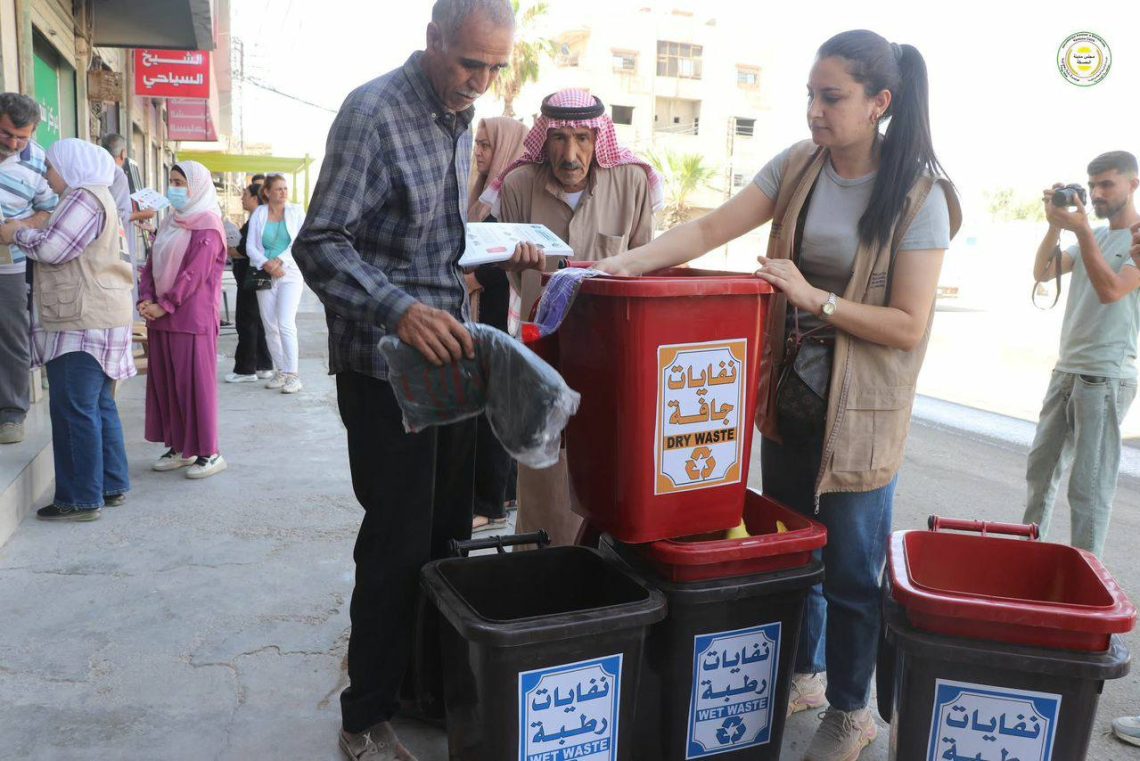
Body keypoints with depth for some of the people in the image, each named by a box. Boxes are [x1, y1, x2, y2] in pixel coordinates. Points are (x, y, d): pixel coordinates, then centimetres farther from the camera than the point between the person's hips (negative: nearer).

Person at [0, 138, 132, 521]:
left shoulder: (84, 197, -12)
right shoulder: (91, 196, 21)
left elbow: (52, 249, -17)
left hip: (83, 322, -11)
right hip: (92, 318, 11)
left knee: (74, 409, -7)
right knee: (98, 405, 13)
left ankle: (81, 499, -3)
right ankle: (111, 485, 20)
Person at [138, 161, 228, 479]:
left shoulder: (207, 226, -9)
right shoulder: (170, 223, 16)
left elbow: (195, 274, -16)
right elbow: (151, 265, 13)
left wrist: (163, 305, -15)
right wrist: (146, 299, -3)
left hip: (193, 318, -8)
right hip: (162, 319, 8)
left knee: (195, 382, -5)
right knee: (164, 382, 10)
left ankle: (208, 452, 3)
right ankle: (179, 447, 20)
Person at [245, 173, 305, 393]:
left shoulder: (296, 212, 4)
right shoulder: (258, 214, 7)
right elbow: (250, 246, 3)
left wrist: (280, 261, -14)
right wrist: (266, 263, -13)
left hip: (290, 274, -3)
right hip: (265, 275, 3)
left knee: (286, 324, -13)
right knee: (270, 326, 5)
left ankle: (293, 375, -10)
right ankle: (280, 371, 16)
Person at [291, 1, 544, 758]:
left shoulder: (461, 119, 12)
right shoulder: (373, 111, -13)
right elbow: (321, 244, -19)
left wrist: (501, 250, 4)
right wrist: (399, 312, -34)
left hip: (449, 353, 8)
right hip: (386, 363, -7)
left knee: (450, 533, 13)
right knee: (398, 544, -1)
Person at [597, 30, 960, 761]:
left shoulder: (919, 195, -13)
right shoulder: (797, 166, 0)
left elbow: (910, 325, -14)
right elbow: (711, 228, -6)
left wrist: (816, 298, -21)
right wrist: (631, 261, -19)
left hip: (860, 416, -5)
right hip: (790, 399, 5)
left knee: (848, 569, 8)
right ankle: (802, 675, 43)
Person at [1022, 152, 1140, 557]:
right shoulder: (1094, 236, 16)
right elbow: (1042, 271, 8)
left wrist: (1081, 229, -21)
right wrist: (1055, 225, -6)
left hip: (1107, 376, -7)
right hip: (1067, 369, 7)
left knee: (1089, 487, -5)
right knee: (1040, 466, 14)